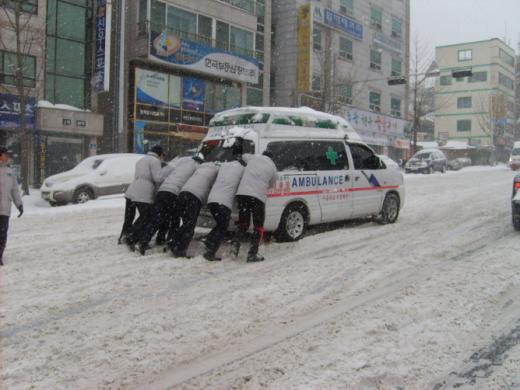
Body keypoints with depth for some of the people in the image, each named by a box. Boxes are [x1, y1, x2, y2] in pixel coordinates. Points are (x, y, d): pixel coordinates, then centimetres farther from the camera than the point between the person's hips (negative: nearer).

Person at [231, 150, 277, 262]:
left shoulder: (253, 158, 16)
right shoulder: (272, 168, 12)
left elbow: (244, 156, 37)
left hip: (242, 193, 3)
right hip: (258, 196, -3)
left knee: (243, 223, 20)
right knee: (258, 227, 11)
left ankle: (236, 243, -1)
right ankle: (252, 254, 4)